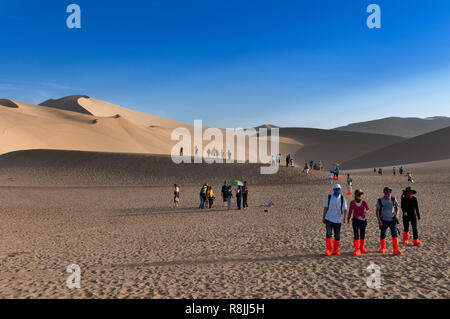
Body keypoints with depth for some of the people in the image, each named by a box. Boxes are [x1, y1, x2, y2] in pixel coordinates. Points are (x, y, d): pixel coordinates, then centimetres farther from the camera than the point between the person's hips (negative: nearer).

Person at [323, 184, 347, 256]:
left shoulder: (343, 199, 2)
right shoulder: (328, 198, 1)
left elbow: (345, 209, -6)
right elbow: (325, 208, 6)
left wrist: (344, 216, -25)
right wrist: (323, 217, 6)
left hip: (338, 220, 1)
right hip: (329, 219, -1)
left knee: (337, 236, 6)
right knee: (329, 234, -12)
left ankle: (335, 249, 21)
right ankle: (329, 249, -4)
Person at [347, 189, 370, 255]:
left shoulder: (364, 202, -4)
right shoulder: (352, 202, -4)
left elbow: (368, 209, -17)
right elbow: (350, 211, 9)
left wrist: (366, 211, -41)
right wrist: (348, 219, 19)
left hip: (363, 220, 1)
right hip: (355, 220, -1)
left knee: (362, 235, 12)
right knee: (356, 235, -8)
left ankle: (362, 247, 31)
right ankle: (357, 249, -1)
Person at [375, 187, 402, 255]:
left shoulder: (393, 199, 1)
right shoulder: (380, 200, -6)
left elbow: (397, 207, 17)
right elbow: (377, 211, -3)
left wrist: (396, 215, 3)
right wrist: (379, 220, -10)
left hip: (392, 220, 1)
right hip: (383, 220, -1)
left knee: (395, 234, -9)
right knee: (383, 235, 8)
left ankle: (396, 249, -5)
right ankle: (382, 248, 25)